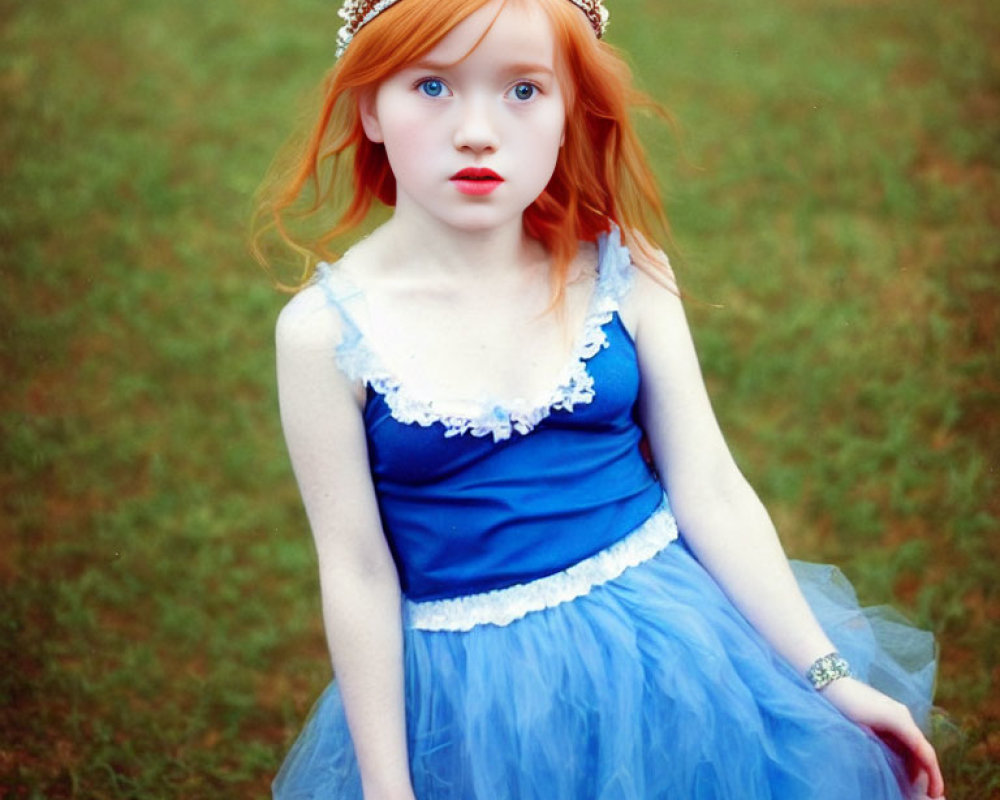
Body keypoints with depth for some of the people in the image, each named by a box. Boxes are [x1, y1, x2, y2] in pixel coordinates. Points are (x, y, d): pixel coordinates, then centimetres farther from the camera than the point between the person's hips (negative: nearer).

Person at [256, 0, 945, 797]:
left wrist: (832, 679, -2)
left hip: (671, 646, 2)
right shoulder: (326, 332, -13)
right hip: (477, 696, -2)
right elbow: (357, 572, -8)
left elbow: (711, 492, -3)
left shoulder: (625, 275, -8)